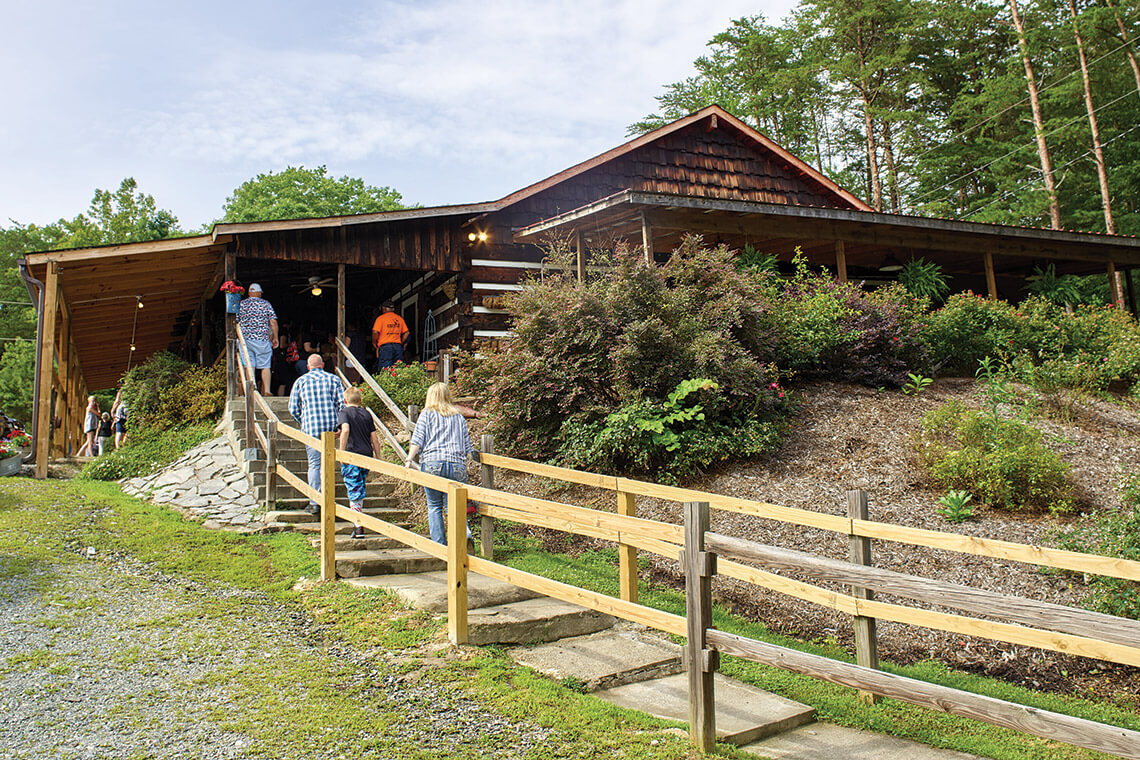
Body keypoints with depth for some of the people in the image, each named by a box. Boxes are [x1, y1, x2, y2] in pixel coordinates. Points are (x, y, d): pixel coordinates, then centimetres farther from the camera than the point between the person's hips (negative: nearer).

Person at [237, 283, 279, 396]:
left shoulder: (241, 304, 10)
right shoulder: (266, 304, 4)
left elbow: (236, 322, 9)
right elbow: (273, 322, -1)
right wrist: (275, 338, 5)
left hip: (245, 339, 2)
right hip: (262, 339, -2)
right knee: (265, 366, 0)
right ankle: (266, 391, -5)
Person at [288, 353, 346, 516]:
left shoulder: (300, 381, 7)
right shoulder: (334, 379, 8)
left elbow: (293, 408, 5)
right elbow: (343, 404, -2)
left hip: (311, 428, -1)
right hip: (331, 427, 1)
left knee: (314, 464, 2)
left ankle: (315, 502, -1)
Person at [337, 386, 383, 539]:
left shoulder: (344, 413, -1)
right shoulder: (366, 413, 13)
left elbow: (345, 430, -21)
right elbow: (374, 437, 11)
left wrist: (341, 452, -17)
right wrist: (378, 458, 15)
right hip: (367, 456, 5)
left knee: (354, 491, -3)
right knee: (360, 487, 21)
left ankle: (359, 527, -5)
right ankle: (359, 519, 27)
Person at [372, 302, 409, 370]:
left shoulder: (380, 318, 0)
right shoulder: (400, 318, 14)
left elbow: (375, 332, -10)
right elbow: (406, 333, 12)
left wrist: (374, 343, 4)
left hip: (385, 345, -4)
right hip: (398, 346, 4)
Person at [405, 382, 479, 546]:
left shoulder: (427, 414, 8)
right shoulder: (459, 416, 16)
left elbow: (418, 439, -3)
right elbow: (467, 445, 17)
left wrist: (409, 459, -4)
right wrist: (474, 455, 33)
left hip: (432, 464, -2)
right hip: (457, 465, 2)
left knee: (434, 506, 9)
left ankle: (439, 545, 6)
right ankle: (464, 534, -17)